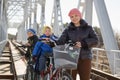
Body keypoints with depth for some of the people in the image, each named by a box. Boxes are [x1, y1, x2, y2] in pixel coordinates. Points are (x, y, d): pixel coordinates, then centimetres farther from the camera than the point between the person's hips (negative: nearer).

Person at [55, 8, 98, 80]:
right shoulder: (68, 30, 9)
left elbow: (95, 40, -4)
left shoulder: (88, 28, 7)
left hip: (85, 58, 0)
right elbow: (61, 41, -4)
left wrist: (83, 43, -19)